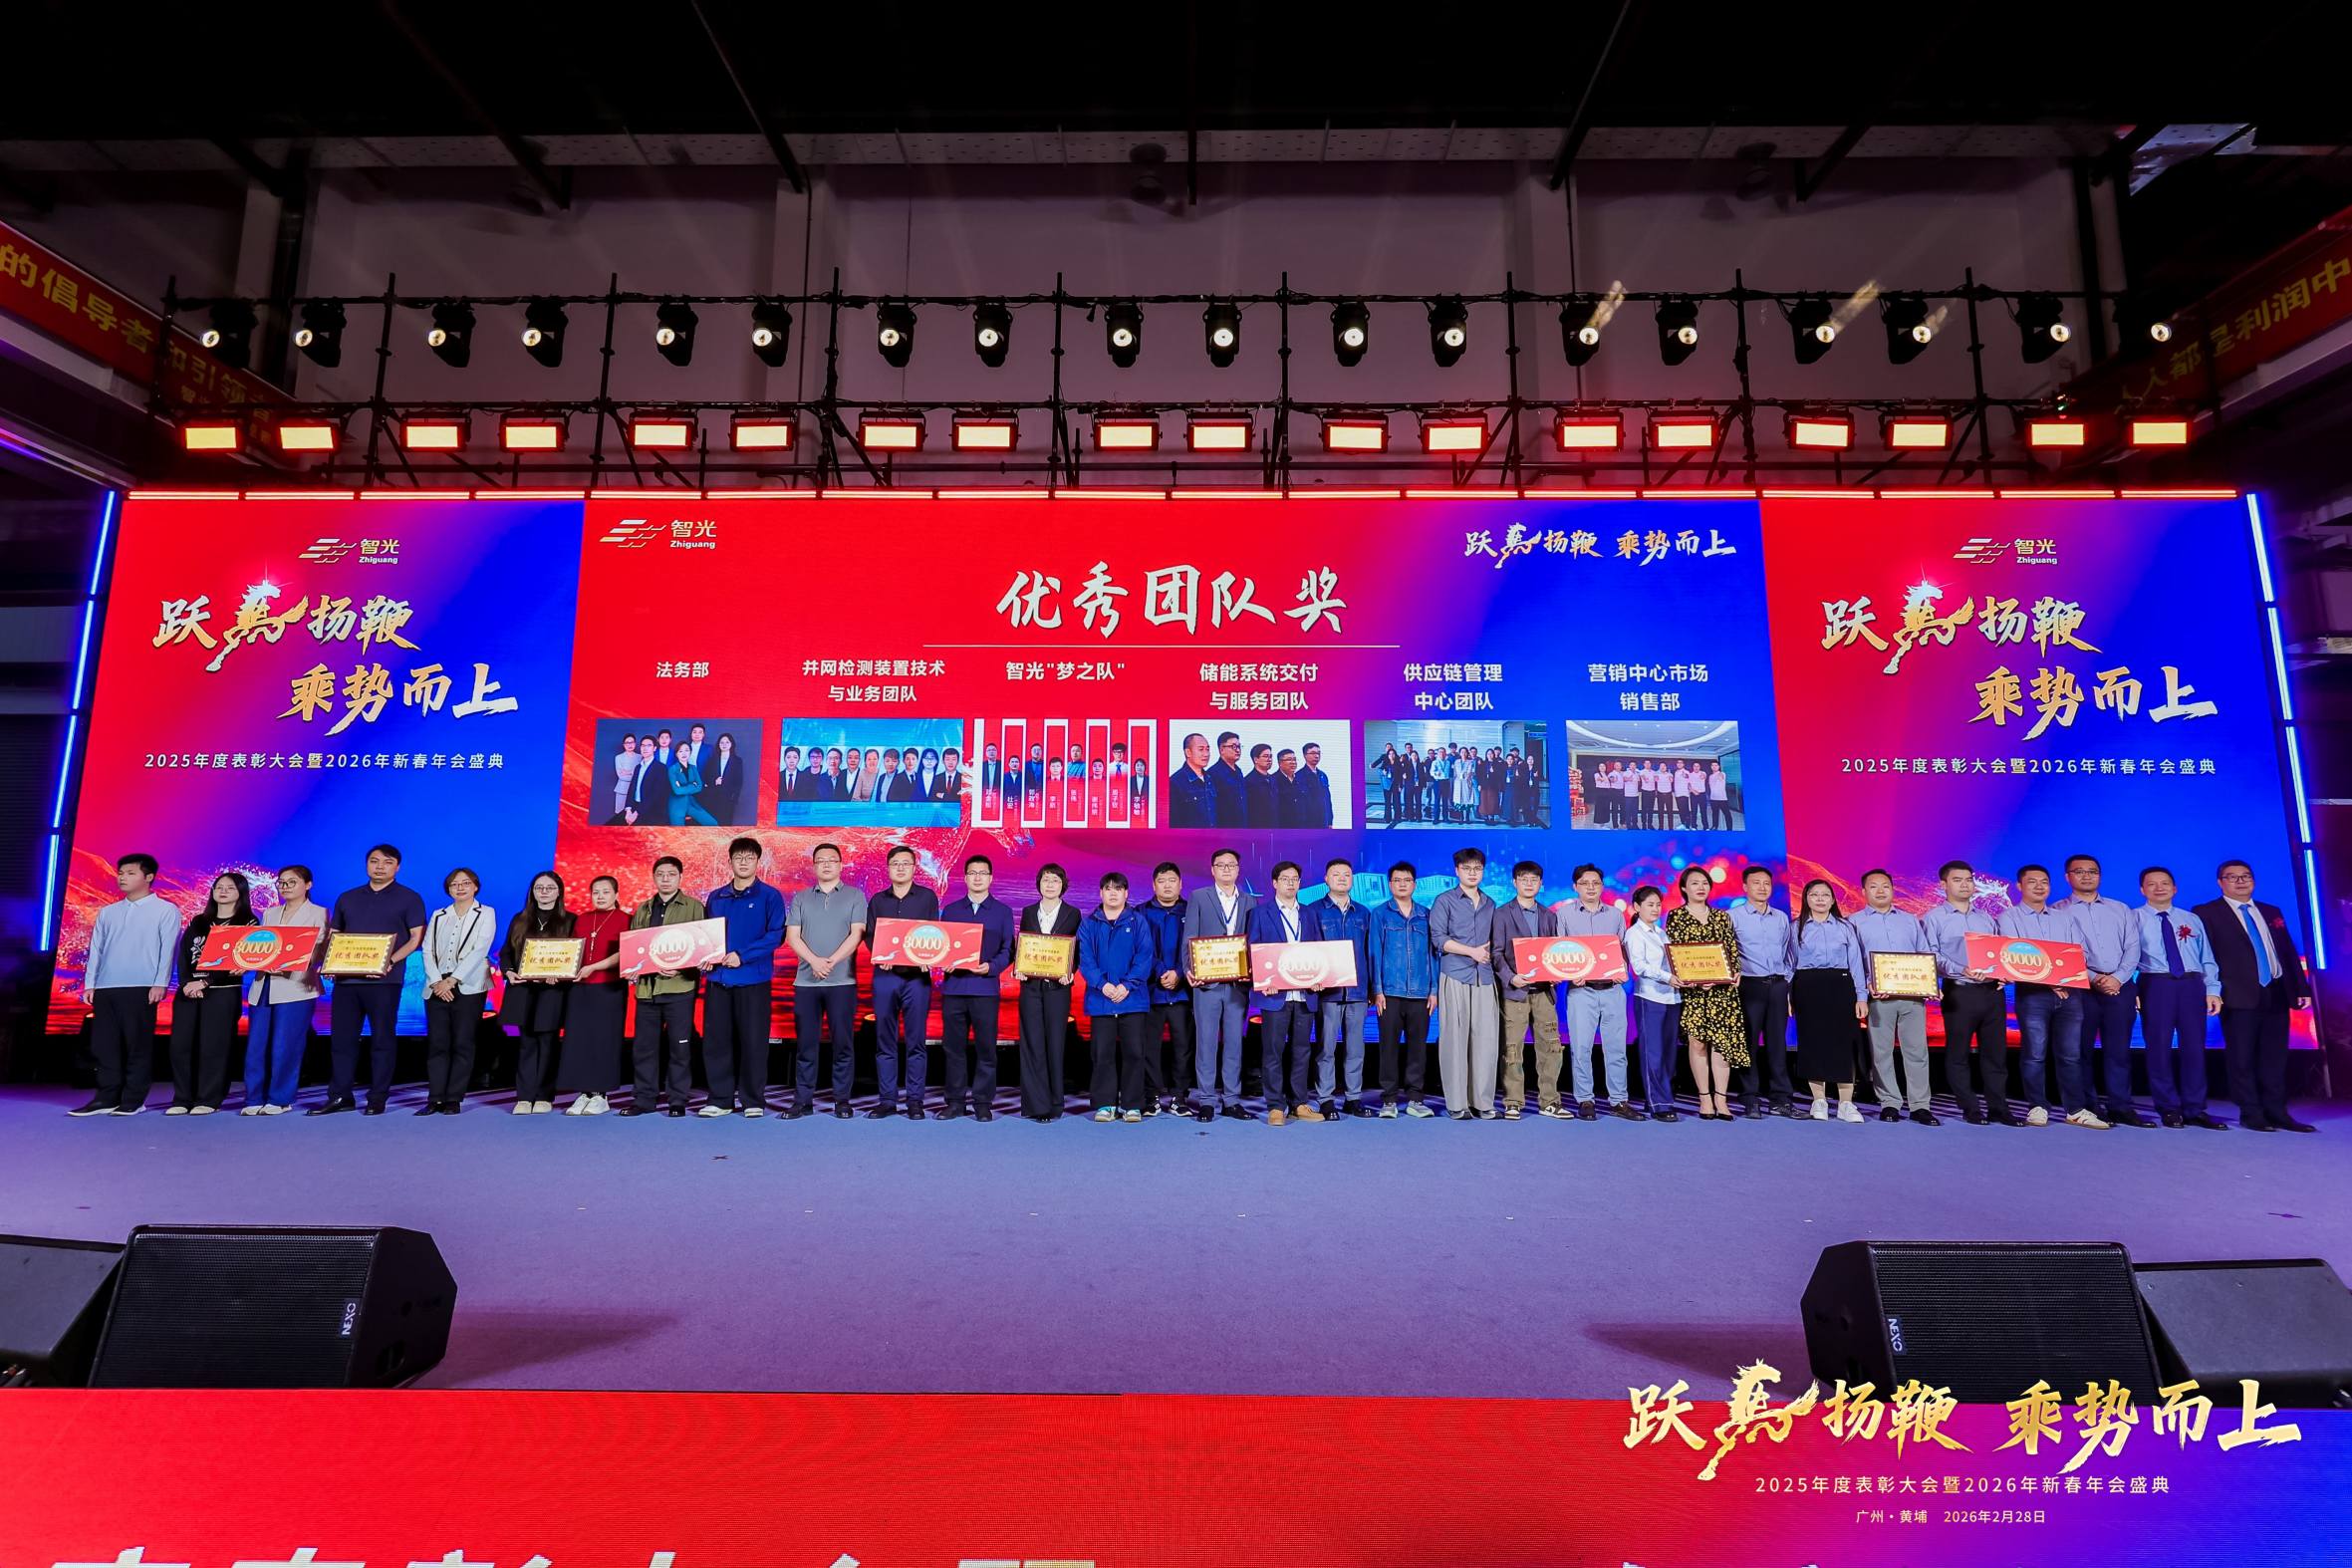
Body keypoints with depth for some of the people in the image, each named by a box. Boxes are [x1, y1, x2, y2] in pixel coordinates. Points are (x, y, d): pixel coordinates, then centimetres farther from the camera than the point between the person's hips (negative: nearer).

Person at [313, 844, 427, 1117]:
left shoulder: (409, 898, 4)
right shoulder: (347, 898, 17)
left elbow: (416, 938, -3)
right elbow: (333, 935, 19)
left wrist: (390, 961, -17)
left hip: (384, 980, -4)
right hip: (346, 978, 4)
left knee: (382, 1038, 0)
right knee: (342, 1038, 6)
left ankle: (377, 1098, 6)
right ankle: (339, 1096, 14)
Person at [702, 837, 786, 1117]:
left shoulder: (769, 896, 0)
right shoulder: (715, 897, 14)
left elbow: (776, 935, -8)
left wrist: (742, 956, -16)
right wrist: (705, 956, -4)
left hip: (754, 978, -4)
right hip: (718, 978, 4)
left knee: (753, 1041, 0)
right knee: (716, 1040, 5)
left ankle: (753, 1100, 10)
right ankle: (719, 1099, 16)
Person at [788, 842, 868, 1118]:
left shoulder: (855, 896, 6)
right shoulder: (801, 898, 12)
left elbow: (856, 934, -3)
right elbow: (792, 935, 3)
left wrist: (831, 961, -15)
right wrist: (814, 961, -13)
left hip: (842, 981, -2)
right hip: (806, 980, 2)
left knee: (843, 1042, 0)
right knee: (805, 1043, 4)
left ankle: (842, 1100, 7)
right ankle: (803, 1100, 11)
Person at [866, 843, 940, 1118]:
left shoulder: (927, 897, 7)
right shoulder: (877, 900, 14)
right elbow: (869, 935, 9)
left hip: (917, 976, -2)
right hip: (884, 975, 2)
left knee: (916, 1041, -1)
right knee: (885, 1041, 4)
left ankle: (915, 1100, 5)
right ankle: (886, 1099, 11)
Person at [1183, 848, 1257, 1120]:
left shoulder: (1250, 902, 12)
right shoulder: (1198, 897, 5)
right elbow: (1189, 939, 0)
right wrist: (1189, 970, -13)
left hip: (1238, 984, 2)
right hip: (1207, 982, -2)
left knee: (1234, 1043, 6)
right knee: (1206, 1042, 1)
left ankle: (1231, 1100, 14)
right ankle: (1206, 1101, 9)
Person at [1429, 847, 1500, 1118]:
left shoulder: (1489, 904, 19)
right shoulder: (1445, 901, 5)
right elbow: (1438, 938, -4)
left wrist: (1489, 952, 3)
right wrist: (1472, 951, -7)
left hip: (1484, 977, 4)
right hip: (1455, 977, -4)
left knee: (1487, 1039, -2)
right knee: (1455, 1039, -4)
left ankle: (1482, 1102, 5)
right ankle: (1457, 1103, 1)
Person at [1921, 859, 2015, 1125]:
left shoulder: (1987, 919, 17)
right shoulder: (1934, 919, 1)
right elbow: (1932, 956, -8)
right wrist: (1961, 971, -23)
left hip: (1992, 991, 4)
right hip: (1959, 993, -4)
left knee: (1995, 1051, 7)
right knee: (1958, 1053, 1)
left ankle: (1998, 1108, 14)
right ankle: (1970, 1109, 10)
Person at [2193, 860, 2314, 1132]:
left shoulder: (2272, 912, 18)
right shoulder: (2206, 913, 0)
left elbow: (2290, 952, 17)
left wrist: (2302, 988, 10)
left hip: (2277, 993, 5)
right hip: (2239, 996, -5)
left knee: (2275, 1057, 8)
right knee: (2242, 1058, -1)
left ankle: (2277, 1113, 14)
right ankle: (2251, 1114, 6)